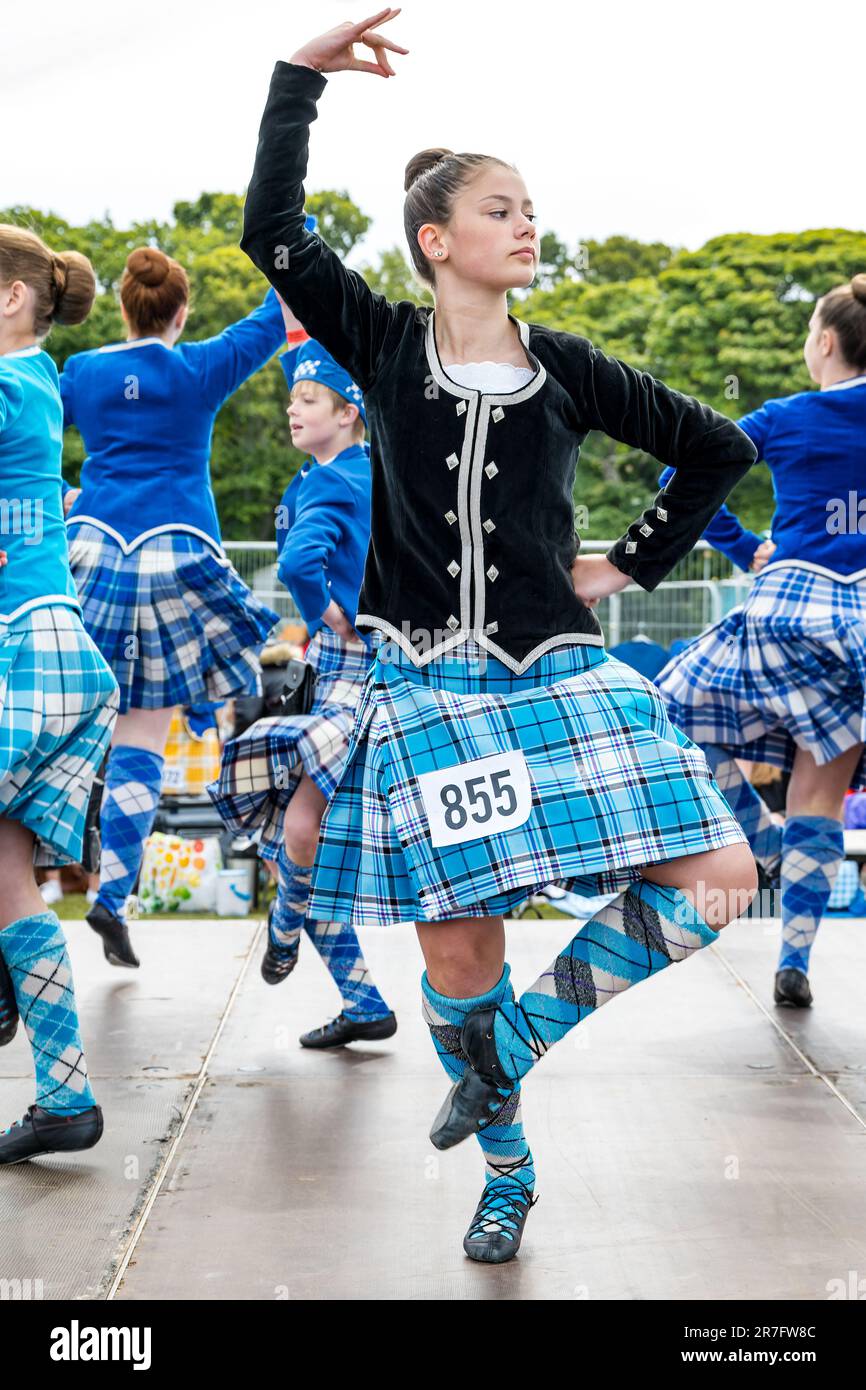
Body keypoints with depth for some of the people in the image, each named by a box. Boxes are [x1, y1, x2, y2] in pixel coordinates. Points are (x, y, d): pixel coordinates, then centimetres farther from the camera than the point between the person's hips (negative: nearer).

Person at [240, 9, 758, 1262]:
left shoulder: (567, 369, 7)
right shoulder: (385, 346, 5)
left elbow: (720, 449, 16)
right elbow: (273, 234, -5)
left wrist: (635, 563, 11)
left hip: (556, 675, 2)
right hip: (429, 684, -1)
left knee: (716, 878, -13)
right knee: (457, 944, -3)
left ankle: (520, 1038, 5)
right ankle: (507, 1170, 21)